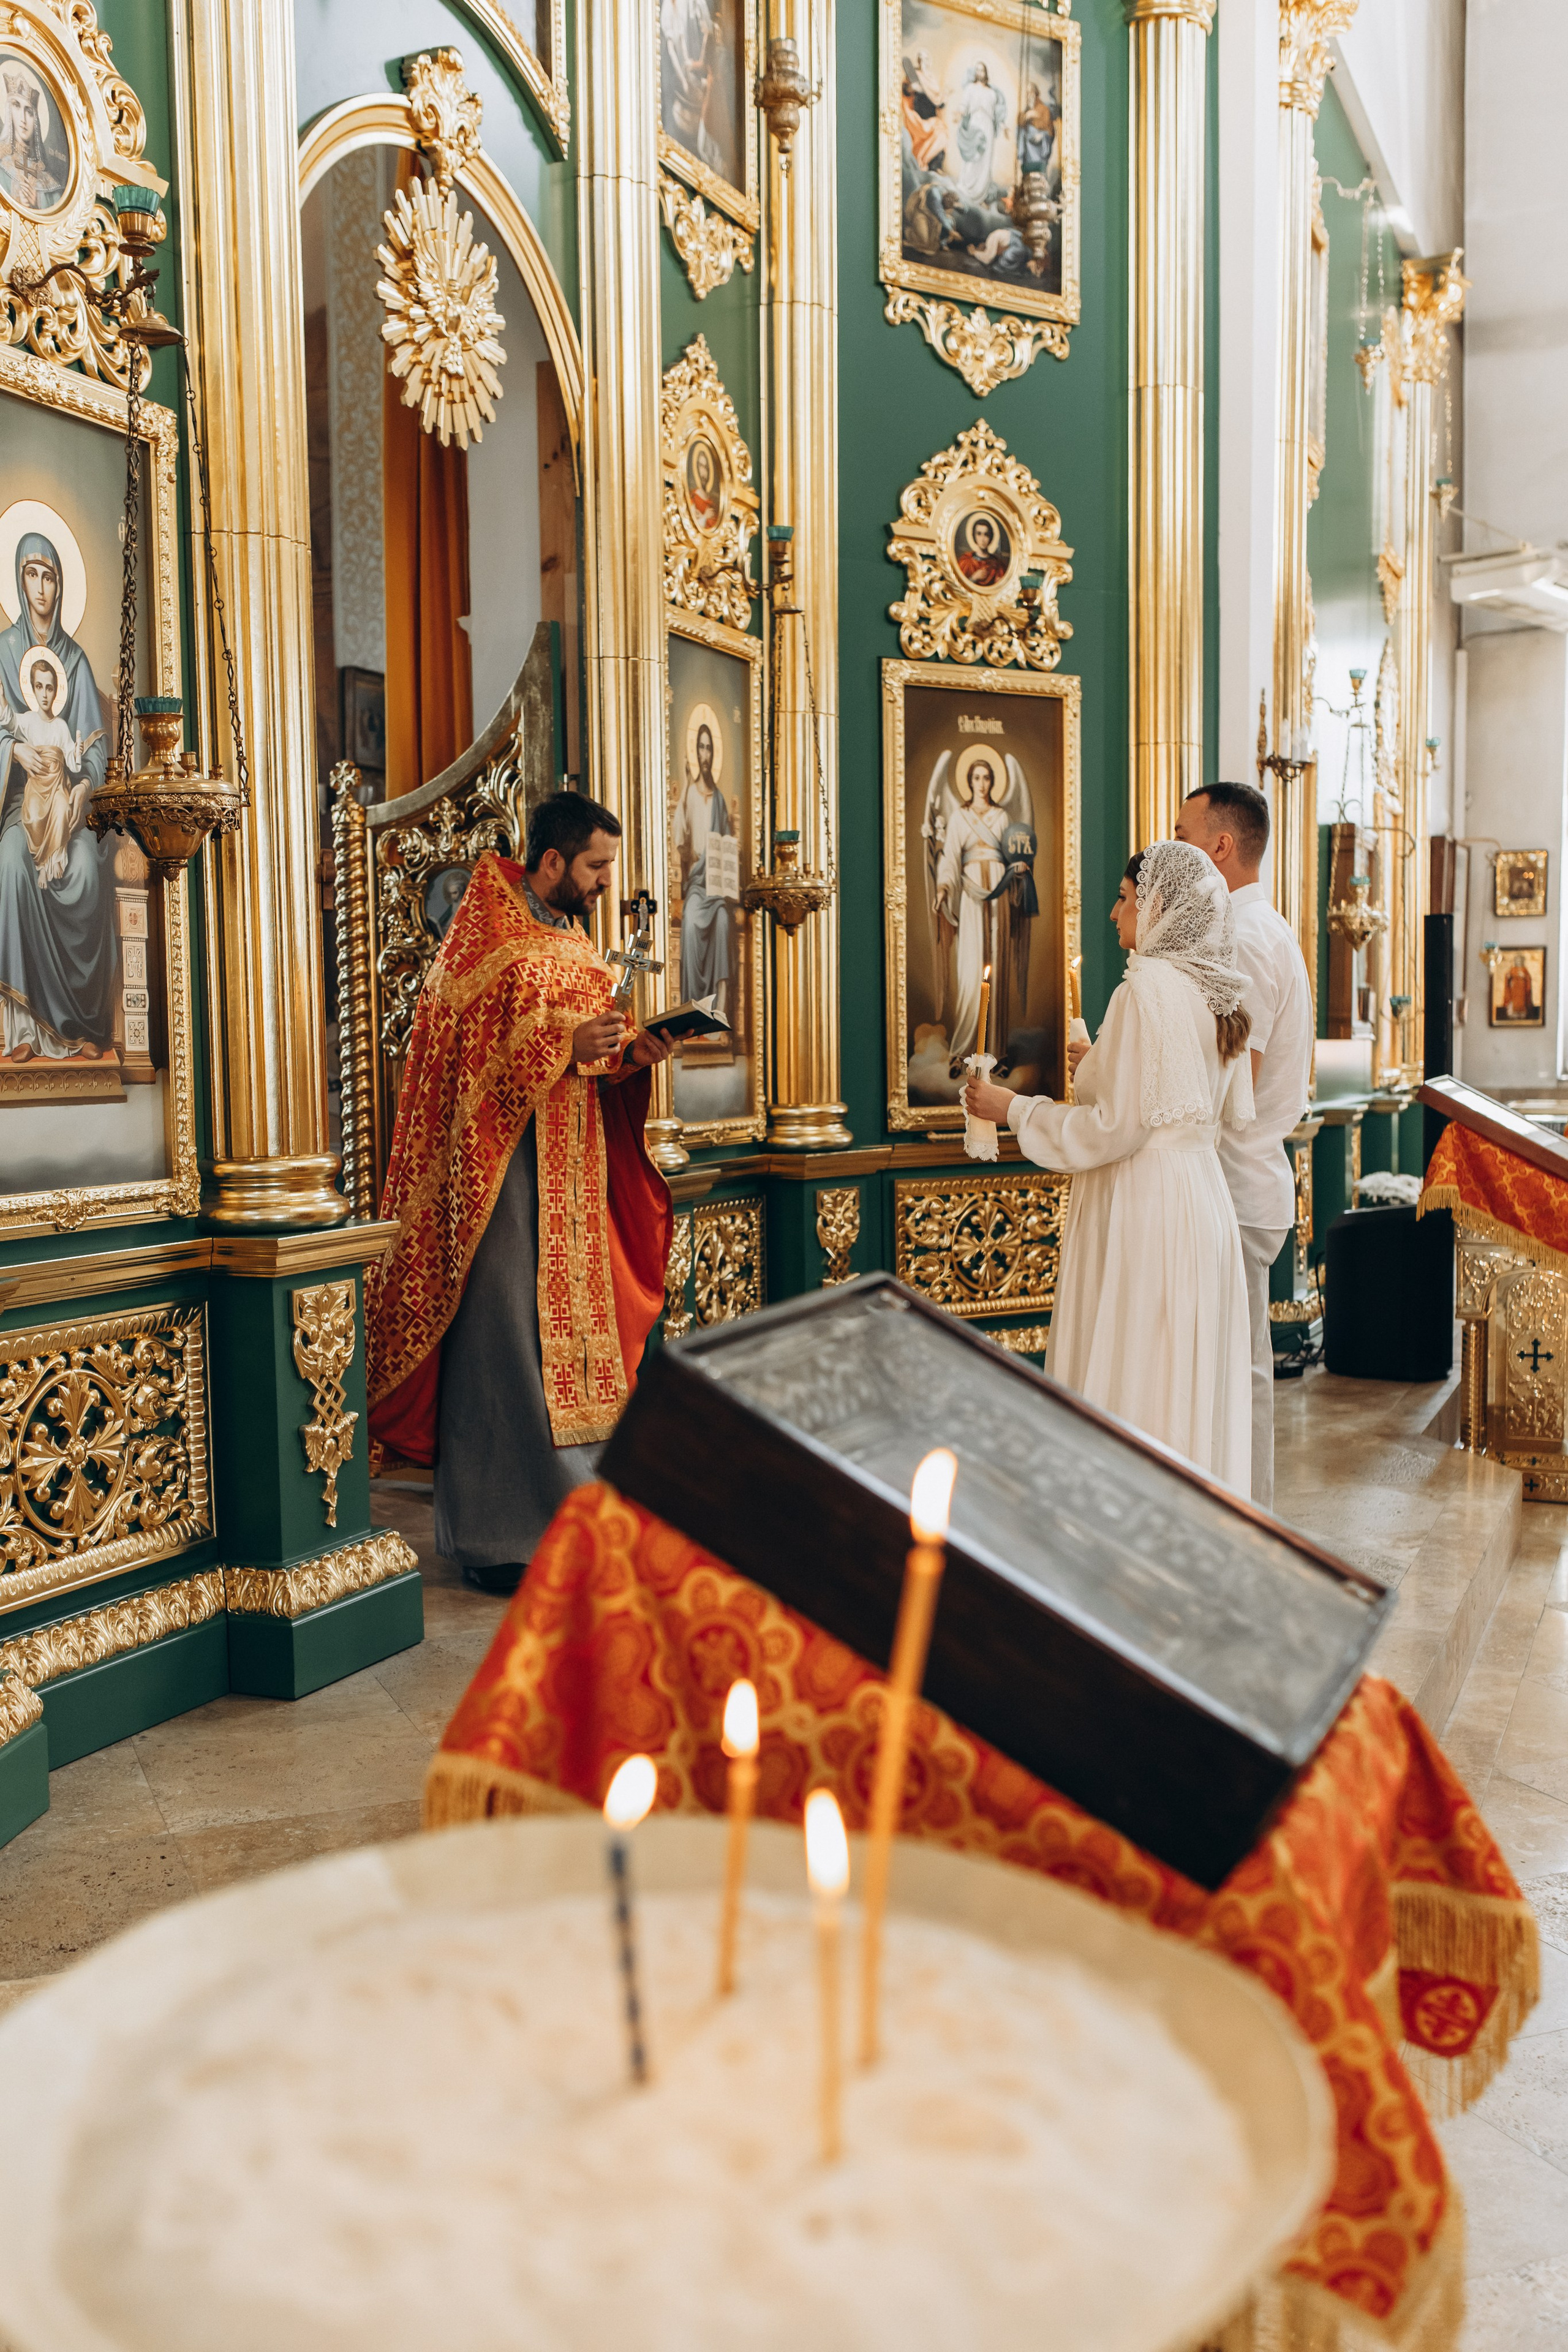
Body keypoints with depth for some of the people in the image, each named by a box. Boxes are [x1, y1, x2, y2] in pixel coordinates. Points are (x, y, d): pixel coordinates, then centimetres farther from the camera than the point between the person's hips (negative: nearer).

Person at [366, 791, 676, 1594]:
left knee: (573, 1332, 9)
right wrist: (565, 1045, -22)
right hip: (504, 1165, -8)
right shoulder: (486, 939, -9)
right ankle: (492, 1536, 1)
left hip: (573, 1169, 9)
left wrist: (630, 1054, 2)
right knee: (502, 1341, -6)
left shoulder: (574, 940, 17)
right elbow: (472, 1059, -15)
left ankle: (563, 1511, 17)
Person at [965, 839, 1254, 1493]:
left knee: (1129, 1390, 0)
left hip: (1144, 1208, -9)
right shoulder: (1215, 992, 9)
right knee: (1192, 1382, 15)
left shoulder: (1148, 989, -17)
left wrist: (1016, 1109, -7)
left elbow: (1119, 1127, -19)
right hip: (1203, 1195, 9)